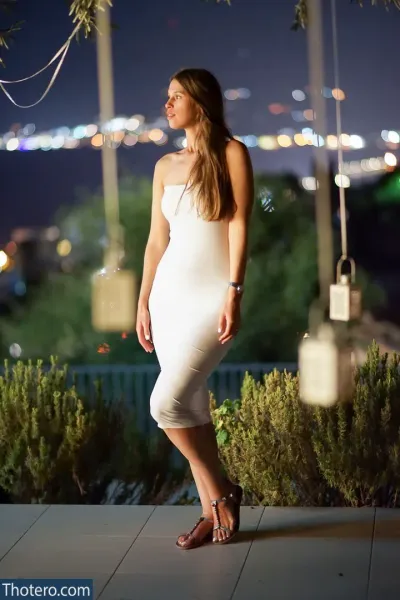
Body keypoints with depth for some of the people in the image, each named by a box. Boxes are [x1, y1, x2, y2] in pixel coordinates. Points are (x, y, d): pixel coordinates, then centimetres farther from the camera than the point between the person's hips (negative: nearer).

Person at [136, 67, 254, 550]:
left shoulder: (231, 153, -1)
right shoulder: (165, 166, 14)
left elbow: (238, 226, -9)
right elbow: (157, 239, 15)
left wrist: (233, 292, -17)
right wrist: (143, 302, 12)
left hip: (212, 297, -6)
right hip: (170, 296, 6)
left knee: (166, 404, -16)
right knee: (191, 407, 5)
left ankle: (222, 492, 4)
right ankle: (212, 513, 15)